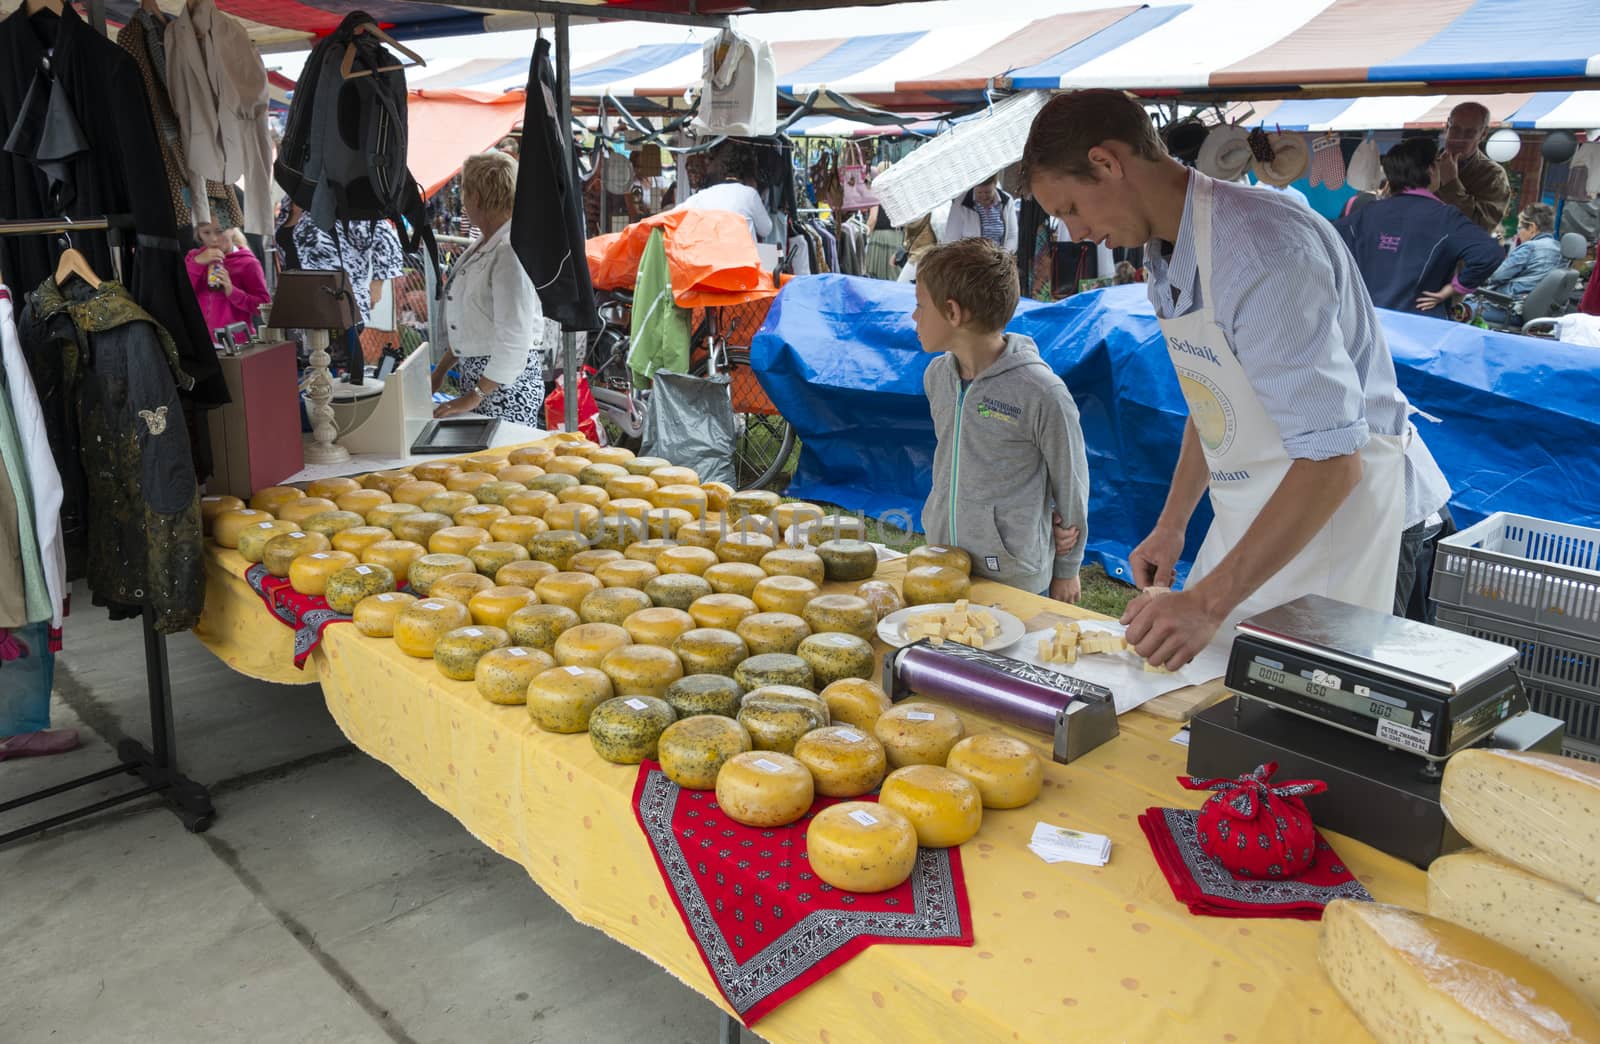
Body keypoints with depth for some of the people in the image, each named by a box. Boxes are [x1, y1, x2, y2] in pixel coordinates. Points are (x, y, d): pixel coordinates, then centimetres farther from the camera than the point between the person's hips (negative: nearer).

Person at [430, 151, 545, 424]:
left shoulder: (511, 252, -18)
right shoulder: (481, 245, 10)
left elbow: (514, 340, -22)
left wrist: (475, 396, -18)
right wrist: (440, 373, 15)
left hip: (506, 381, -9)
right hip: (474, 371, 9)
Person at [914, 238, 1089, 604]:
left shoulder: (1040, 392, -17)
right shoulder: (936, 376, 2)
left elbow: (1071, 483, -6)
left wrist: (1067, 570, 3)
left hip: (1016, 578, -6)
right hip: (941, 561, 6)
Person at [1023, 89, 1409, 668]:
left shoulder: (1260, 249, -26)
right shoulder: (1166, 250, 5)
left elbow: (1332, 459, -31)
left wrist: (1209, 601, -33)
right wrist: (1172, 522, 10)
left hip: (1332, 504, -8)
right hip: (1246, 515, 9)